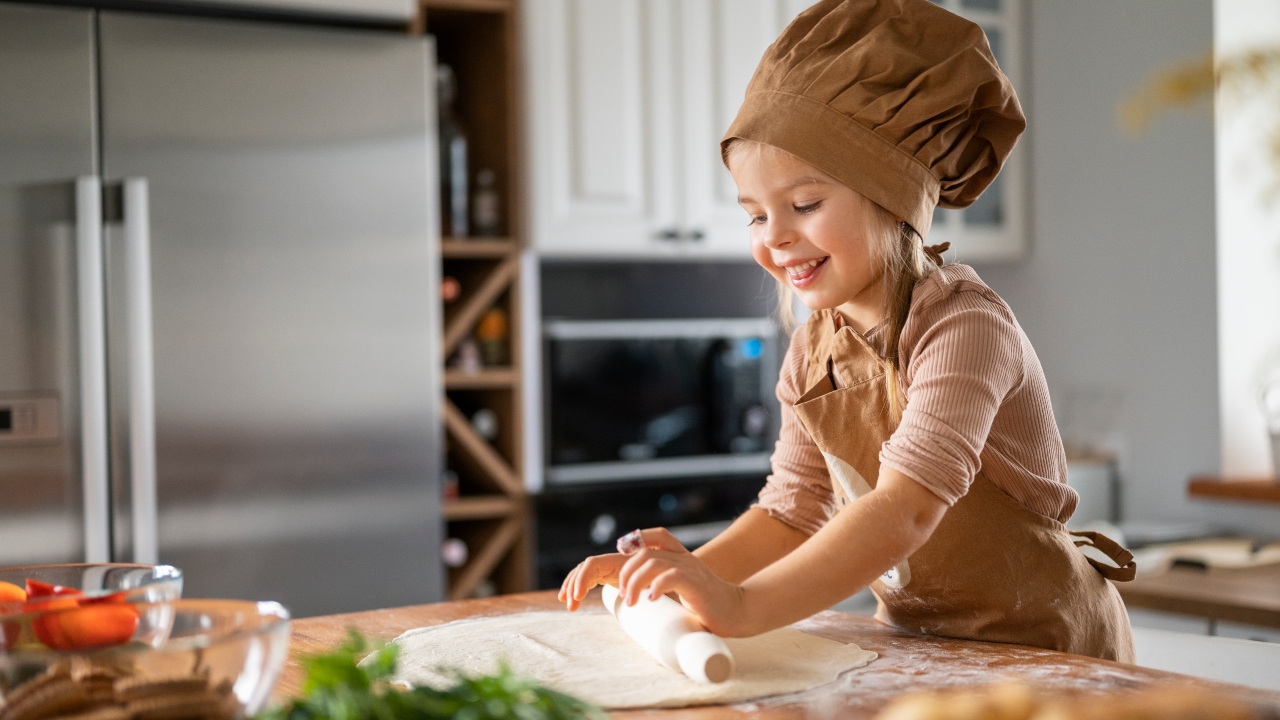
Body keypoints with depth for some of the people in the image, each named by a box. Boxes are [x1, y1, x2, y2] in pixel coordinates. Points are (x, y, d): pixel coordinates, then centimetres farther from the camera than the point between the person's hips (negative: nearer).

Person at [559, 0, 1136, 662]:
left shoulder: (963, 330, -18)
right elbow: (793, 512, 9)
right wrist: (690, 575, -7)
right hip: (913, 643, 5)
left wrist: (745, 606, -38)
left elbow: (905, 509, -29)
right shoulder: (812, 353, 4)